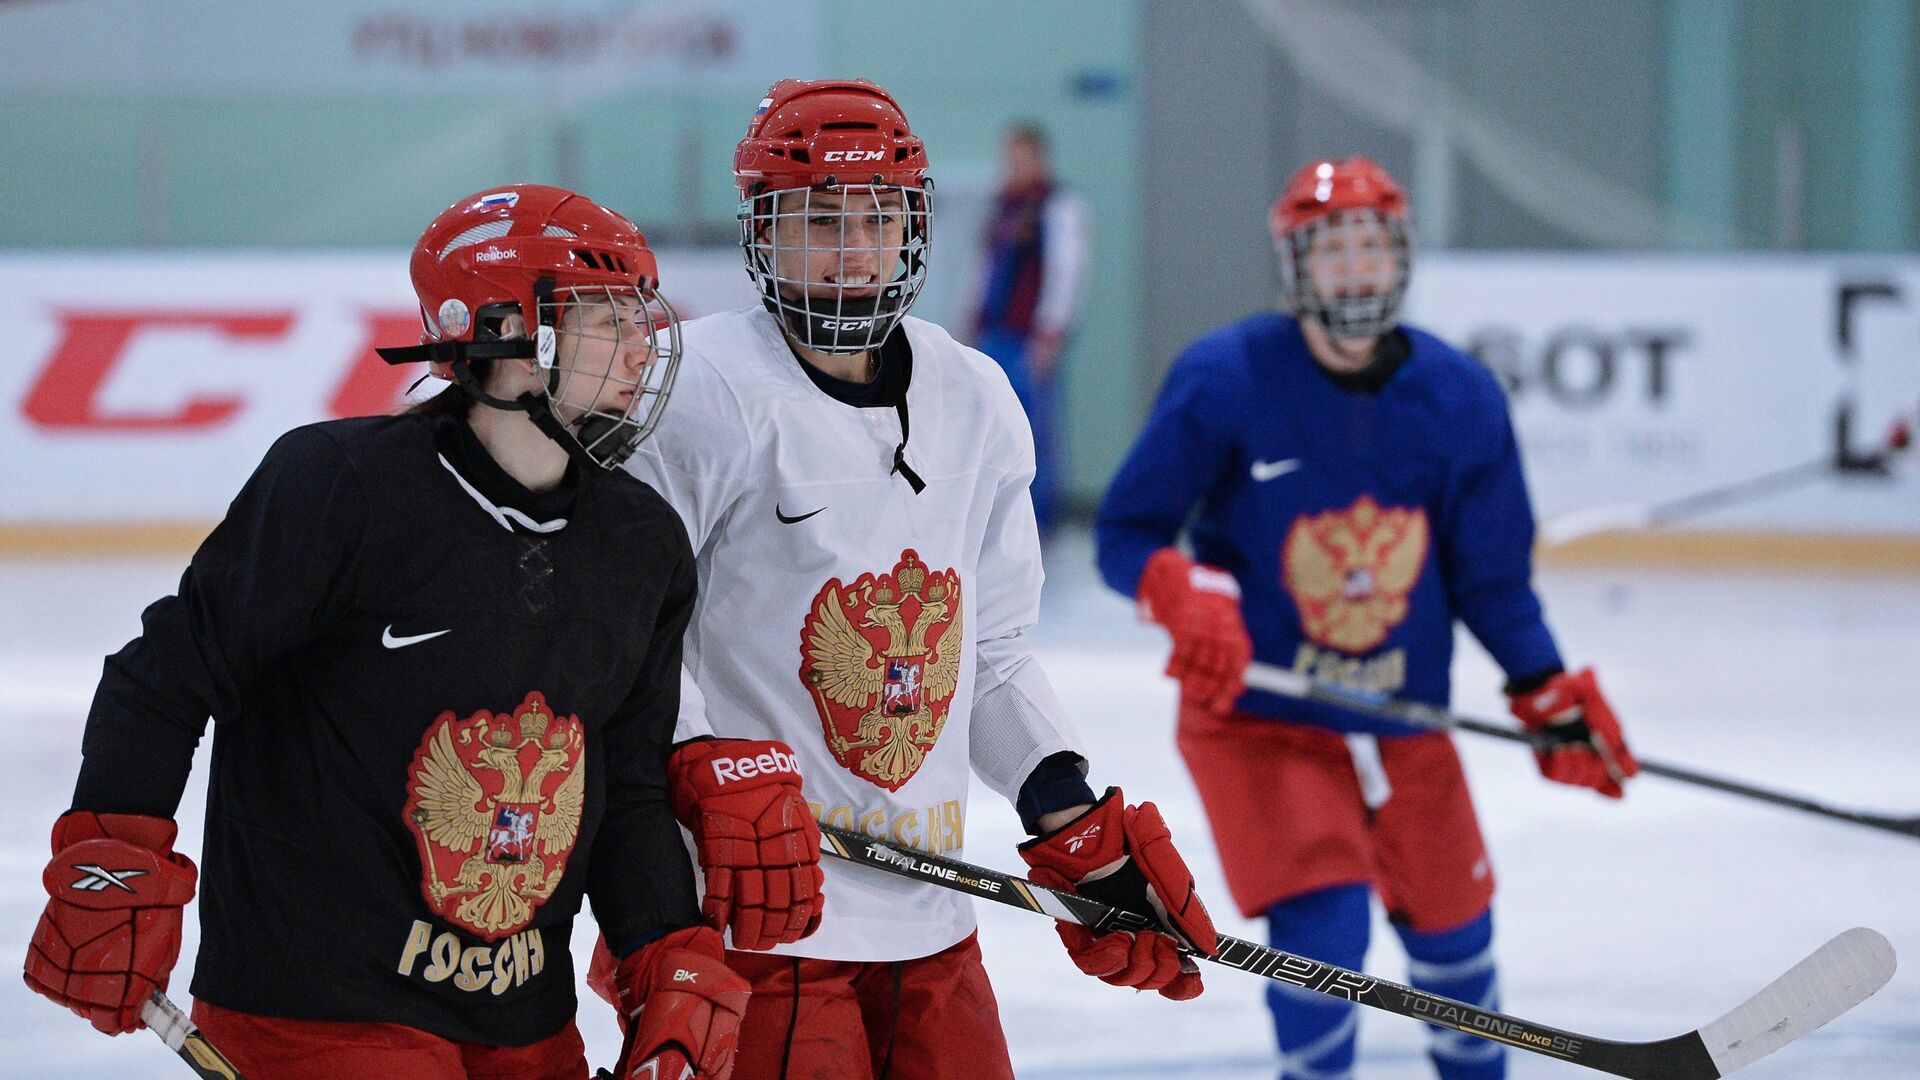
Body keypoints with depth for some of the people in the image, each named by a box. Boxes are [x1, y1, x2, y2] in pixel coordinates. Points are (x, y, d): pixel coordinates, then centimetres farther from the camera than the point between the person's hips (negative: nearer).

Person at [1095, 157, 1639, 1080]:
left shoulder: (1460, 398, -4)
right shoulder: (1224, 379, -14)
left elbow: (1492, 577, 4)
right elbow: (1124, 533, -9)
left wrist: (1547, 694, -7)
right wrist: (1185, 598, -29)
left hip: (1404, 719, 4)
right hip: (1258, 714, -4)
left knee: (1452, 924, 16)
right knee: (1321, 921, -20)